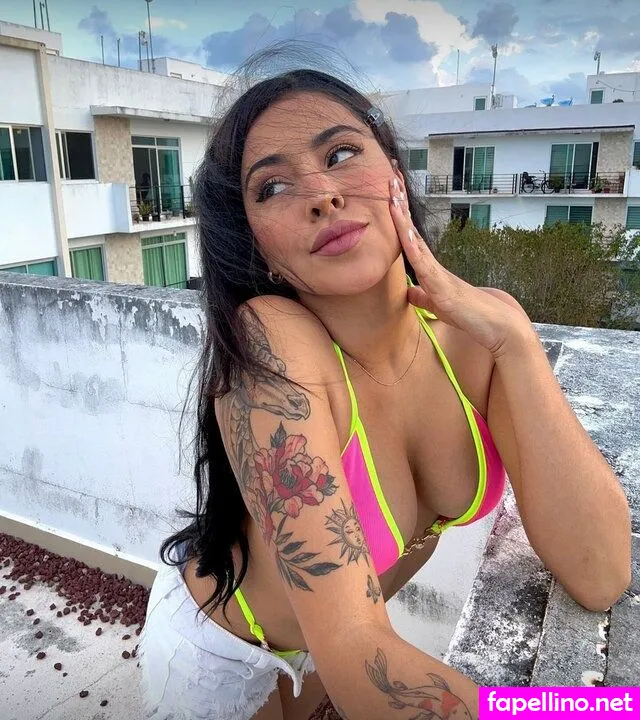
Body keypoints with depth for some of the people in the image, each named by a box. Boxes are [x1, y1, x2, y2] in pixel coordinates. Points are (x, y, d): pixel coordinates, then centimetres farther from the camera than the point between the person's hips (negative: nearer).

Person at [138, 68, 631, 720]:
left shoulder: (472, 332, -21)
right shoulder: (267, 340, -36)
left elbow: (598, 576, -25)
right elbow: (353, 652, -37)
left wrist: (515, 341, -34)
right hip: (219, 659, -3)